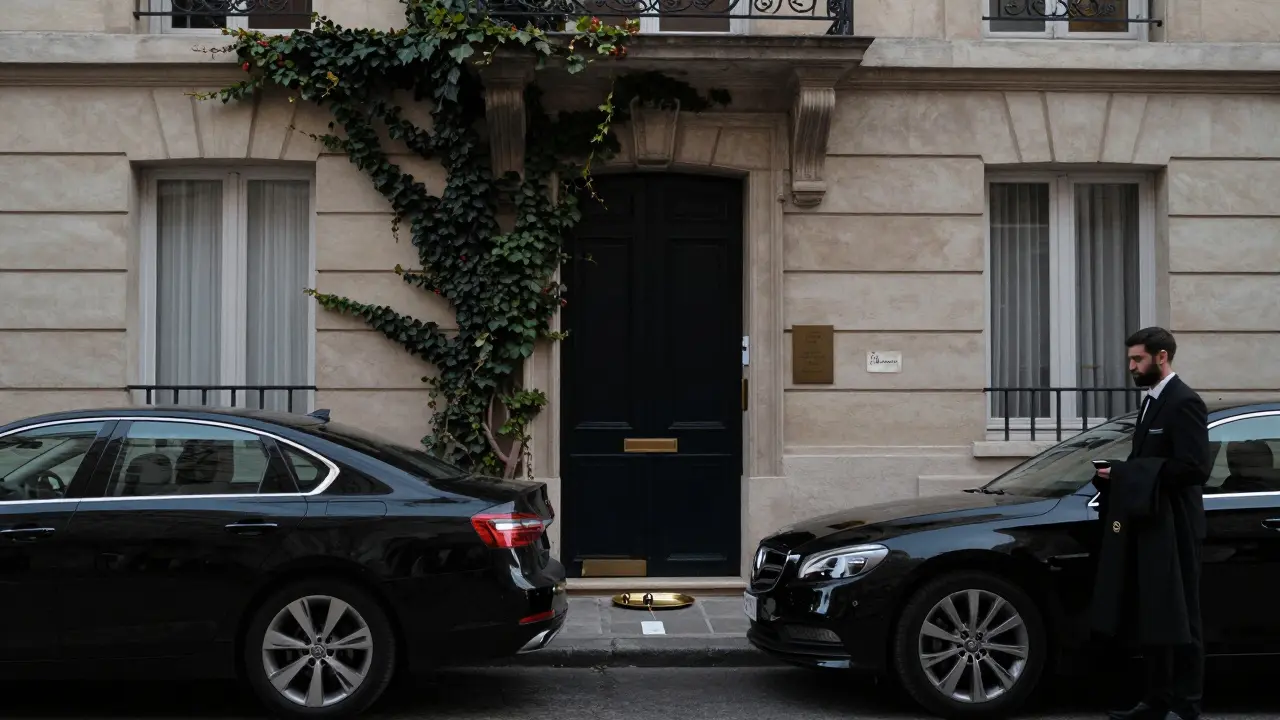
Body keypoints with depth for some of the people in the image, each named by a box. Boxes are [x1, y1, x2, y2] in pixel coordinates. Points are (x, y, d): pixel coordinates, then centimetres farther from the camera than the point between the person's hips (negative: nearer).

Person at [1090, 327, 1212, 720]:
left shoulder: (1183, 403, -14)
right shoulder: (1153, 400, 16)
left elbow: (1195, 467, -22)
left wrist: (1127, 472, -19)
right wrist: (1121, 472, 4)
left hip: (1172, 529, -10)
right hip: (1147, 526, 10)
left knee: (1177, 621, -2)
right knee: (1150, 619, 14)